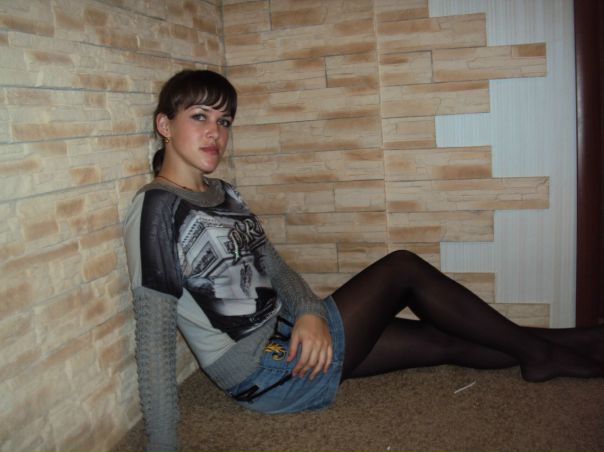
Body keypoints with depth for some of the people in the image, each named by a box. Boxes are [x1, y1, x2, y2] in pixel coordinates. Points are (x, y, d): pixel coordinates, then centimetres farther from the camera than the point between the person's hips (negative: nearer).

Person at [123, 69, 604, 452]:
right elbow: (154, 336, -21)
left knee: (442, 339, 10)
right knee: (403, 268, -7)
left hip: (286, 336, 8)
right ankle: (537, 349, 11)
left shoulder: (224, 194, 10)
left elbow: (272, 265, 7)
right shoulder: (157, 208, -16)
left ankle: (546, 354, 31)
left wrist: (309, 311, -14)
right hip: (266, 372, -8)